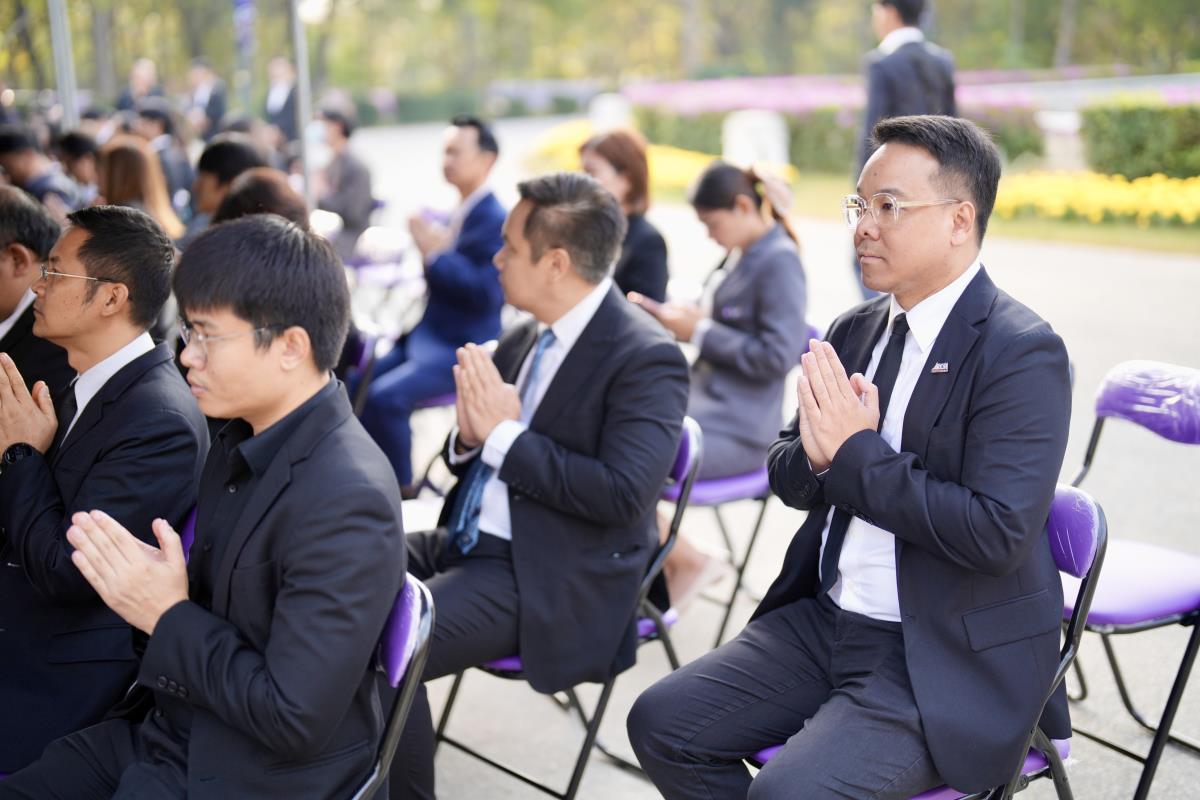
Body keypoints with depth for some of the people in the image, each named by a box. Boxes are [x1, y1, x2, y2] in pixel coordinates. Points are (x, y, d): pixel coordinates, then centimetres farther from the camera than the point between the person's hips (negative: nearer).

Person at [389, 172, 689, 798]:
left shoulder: (646, 358, -14)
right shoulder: (525, 339, 10)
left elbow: (624, 494, -24)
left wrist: (506, 435, -19)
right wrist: (470, 435, -6)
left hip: (546, 581, -8)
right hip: (467, 542, 8)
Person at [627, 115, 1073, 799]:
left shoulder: (1021, 351, -16)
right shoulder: (857, 330, 8)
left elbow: (999, 534, -25)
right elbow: (788, 477, 12)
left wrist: (858, 453, -20)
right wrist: (819, 454, -12)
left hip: (944, 661, -7)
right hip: (824, 622, 8)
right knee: (661, 722, -1)